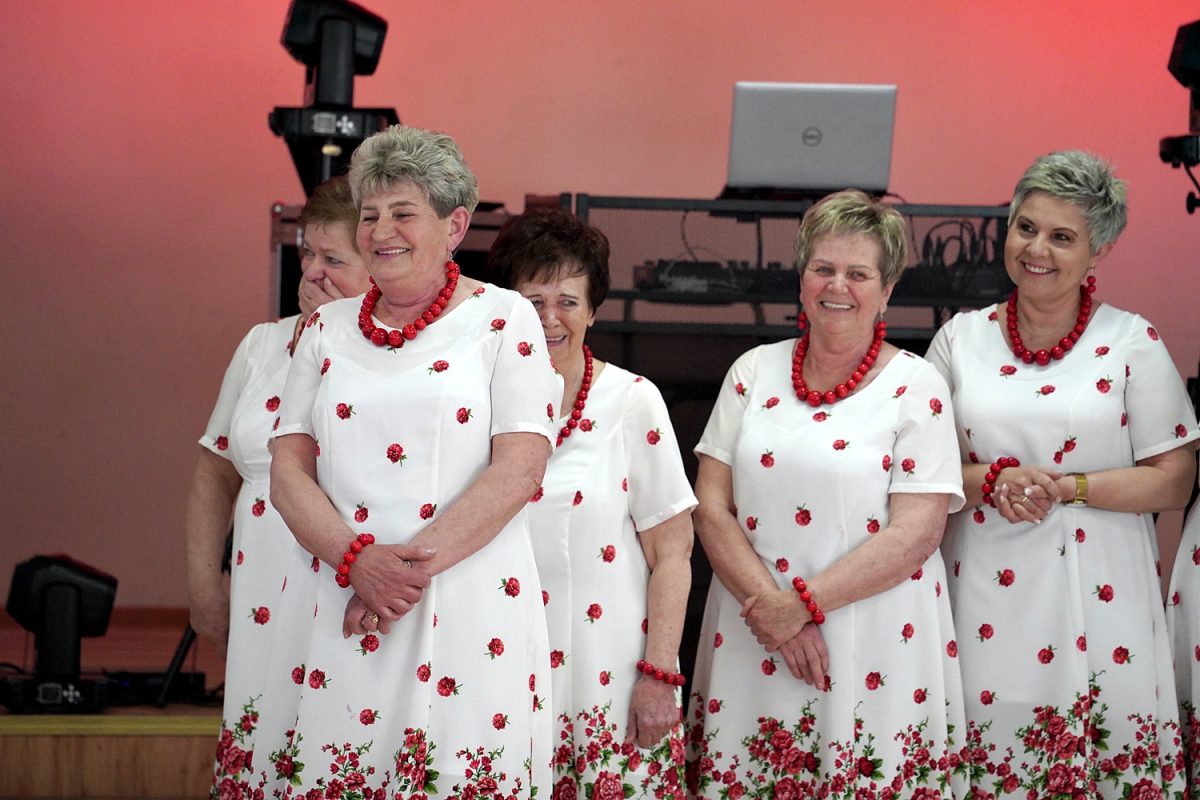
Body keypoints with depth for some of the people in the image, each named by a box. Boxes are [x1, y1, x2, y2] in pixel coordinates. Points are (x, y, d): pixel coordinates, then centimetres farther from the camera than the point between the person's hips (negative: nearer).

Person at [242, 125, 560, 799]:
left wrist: (416, 563, -16)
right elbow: (289, 470, 6)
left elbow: (520, 469, -8)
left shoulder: (503, 319, 2)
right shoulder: (329, 328, 14)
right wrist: (359, 559, -12)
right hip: (334, 610, 3)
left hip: (467, 611, -3)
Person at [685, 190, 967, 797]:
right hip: (750, 642, 3)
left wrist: (803, 604, -15)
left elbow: (916, 532, -10)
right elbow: (710, 507, 2)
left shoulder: (916, 387, -2)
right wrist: (771, 606, -12)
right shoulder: (755, 372, 7)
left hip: (875, 648, -3)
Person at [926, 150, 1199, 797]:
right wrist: (991, 481, -12)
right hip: (984, 593, 2)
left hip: (1095, 597, -2)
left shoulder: (1132, 343, 0)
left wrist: (1064, 487, -14)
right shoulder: (962, 338, 7)